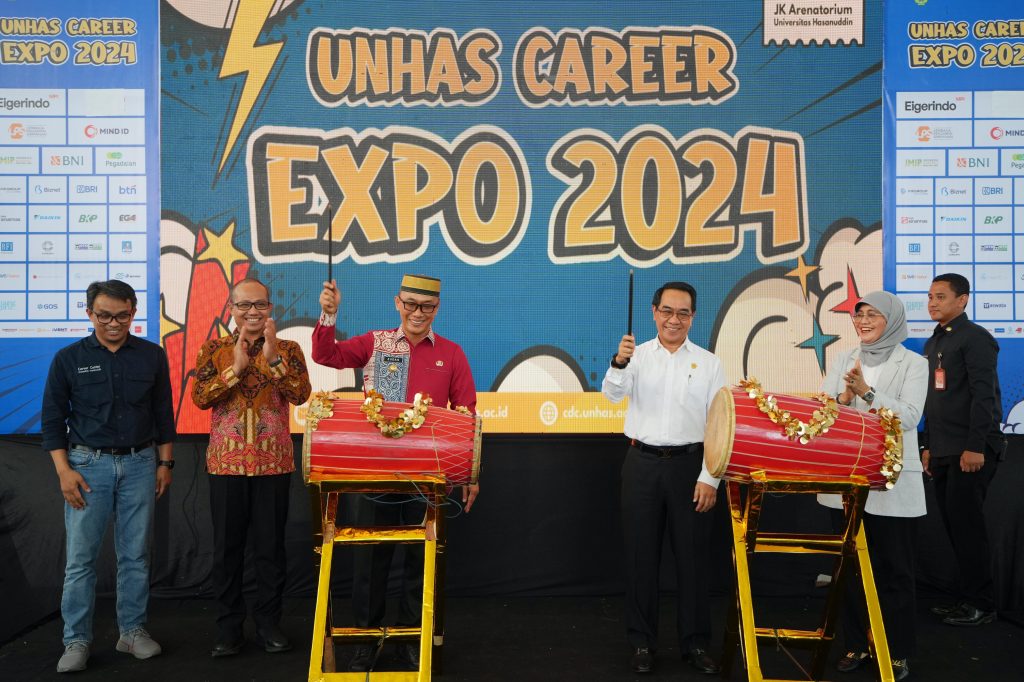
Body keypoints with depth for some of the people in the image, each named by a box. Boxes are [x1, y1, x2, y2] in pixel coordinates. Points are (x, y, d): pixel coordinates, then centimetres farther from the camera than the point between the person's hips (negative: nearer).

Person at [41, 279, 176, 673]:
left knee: (135, 554, 7)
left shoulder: (152, 356, 4)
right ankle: (76, 641, 12)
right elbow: (53, 418, 2)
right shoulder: (69, 358, 0)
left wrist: (165, 463, 7)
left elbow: (163, 413, 9)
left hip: (140, 464, 1)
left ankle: (133, 631, 19)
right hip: (88, 464, -1)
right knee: (81, 557, 1)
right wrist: (64, 471, -6)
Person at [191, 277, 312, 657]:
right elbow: (199, 398, -8)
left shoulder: (288, 349, 4)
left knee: (270, 547, 7)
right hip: (226, 464, 1)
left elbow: (301, 395, -11)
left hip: (273, 464, -1)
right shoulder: (214, 350, 6)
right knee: (227, 548, 8)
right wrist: (237, 366, -17)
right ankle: (229, 627, 22)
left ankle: (269, 623, 21)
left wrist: (273, 357, -19)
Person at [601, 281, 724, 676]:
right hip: (642, 463, 0)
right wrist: (619, 362, -32)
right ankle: (642, 642, 20)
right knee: (641, 553, 7)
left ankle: (695, 642, 21)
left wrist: (710, 477, -5)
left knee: (692, 554, 7)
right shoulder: (638, 355, 4)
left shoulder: (708, 363, 4)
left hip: (689, 465, 0)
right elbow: (613, 394, -11)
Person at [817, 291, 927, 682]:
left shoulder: (913, 364, -2)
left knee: (894, 570, 6)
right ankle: (856, 644, 25)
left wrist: (867, 392, -22)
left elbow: (909, 416, -12)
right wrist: (843, 398, -16)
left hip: (893, 485, -3)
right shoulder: (843, 361, 9)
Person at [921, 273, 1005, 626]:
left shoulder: (975, 338, -7)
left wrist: (975, 447, -20)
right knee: (954, 522, 8)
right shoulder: (933, 343, 17)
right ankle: (967, 597, 17)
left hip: (972, 450, -8)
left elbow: (983, 395, -15)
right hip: (944, 450, 8)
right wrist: (928, 445, 17)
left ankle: (981, 603, 4)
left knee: (966, 522, -6)